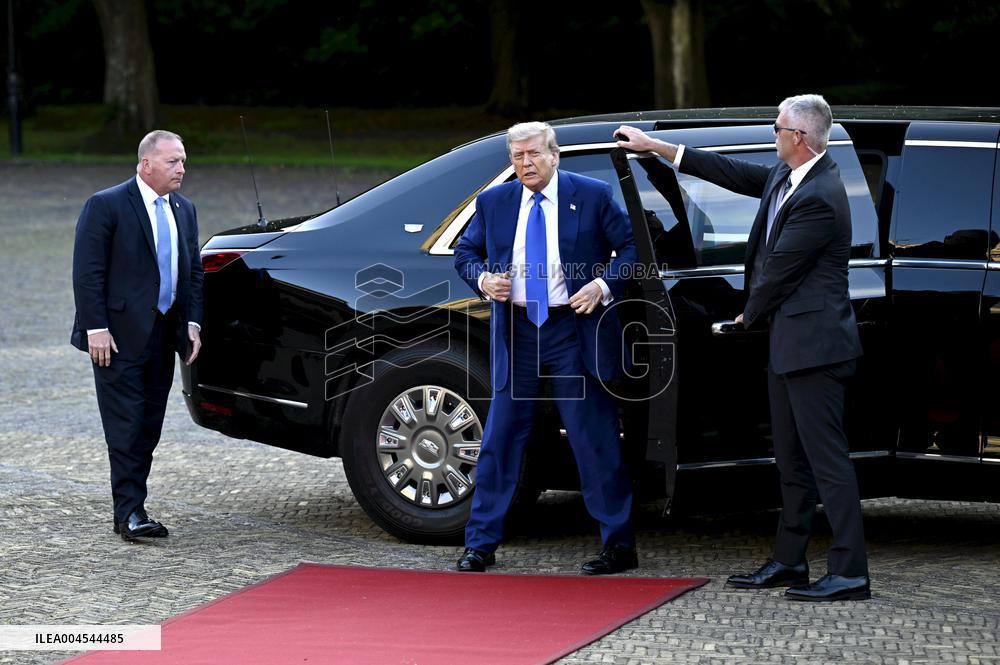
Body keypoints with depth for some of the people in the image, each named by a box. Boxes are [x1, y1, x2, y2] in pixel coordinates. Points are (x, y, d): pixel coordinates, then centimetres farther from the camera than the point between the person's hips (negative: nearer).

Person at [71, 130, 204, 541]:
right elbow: (87, 272, -11)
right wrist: (95, 329, -16)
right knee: (127, 426, -8)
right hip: (120, 337, -7)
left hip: (163, 336, 7)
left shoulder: (183, 211, 13)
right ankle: (128, 512, -8)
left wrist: (192, 323, 6)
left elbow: (193, 271, 18)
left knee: (150, 426, 8)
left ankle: (132, 507, 14)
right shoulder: (106, 206, -8)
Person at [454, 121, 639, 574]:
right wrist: (482, 279, -5)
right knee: (500, 437, 6)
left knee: (594, 440, -1)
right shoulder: (493, 202, 6)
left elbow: (632, 246, 0)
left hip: (574, 329, -3)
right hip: (516, 332, 3)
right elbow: (465, 252, 16)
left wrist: (605, 285, -15)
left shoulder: (592, 196, -3)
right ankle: (480, 545, 13)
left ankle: (619, 545, 7)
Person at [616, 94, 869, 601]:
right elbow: (735, 174, 21)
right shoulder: (785, 177, 10)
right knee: (792, 459, 16)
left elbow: (778, 270, -16)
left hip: (812, 344, -11)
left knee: (826, 456, -10)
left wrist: (750, 316, 2)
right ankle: (789, 561, 24)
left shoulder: (819, 197, -20)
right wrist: (654, 147, 24)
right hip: (788, 341, 11)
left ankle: (849, 573, -10)